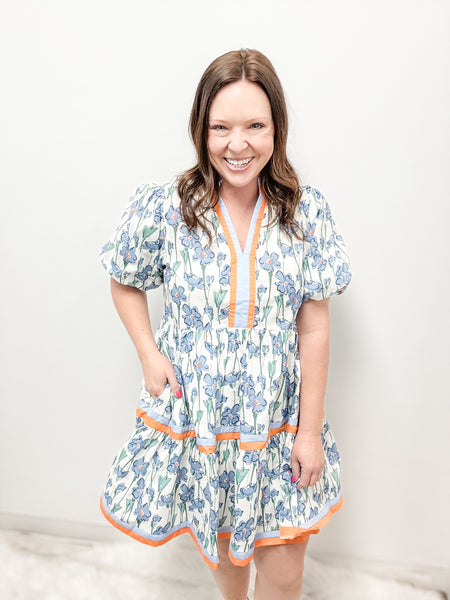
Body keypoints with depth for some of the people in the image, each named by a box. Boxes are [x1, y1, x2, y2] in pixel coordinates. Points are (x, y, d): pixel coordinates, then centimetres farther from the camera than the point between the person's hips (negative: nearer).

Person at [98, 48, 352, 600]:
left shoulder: (307, 211, -10)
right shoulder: (162, 209, -13)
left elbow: (314, 327, -7)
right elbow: (124, 284, 5)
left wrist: (310, 429, -4)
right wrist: (149, 355, -9)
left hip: (278, 421, 0)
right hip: (194, 415, 0)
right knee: (218, 538, 24)